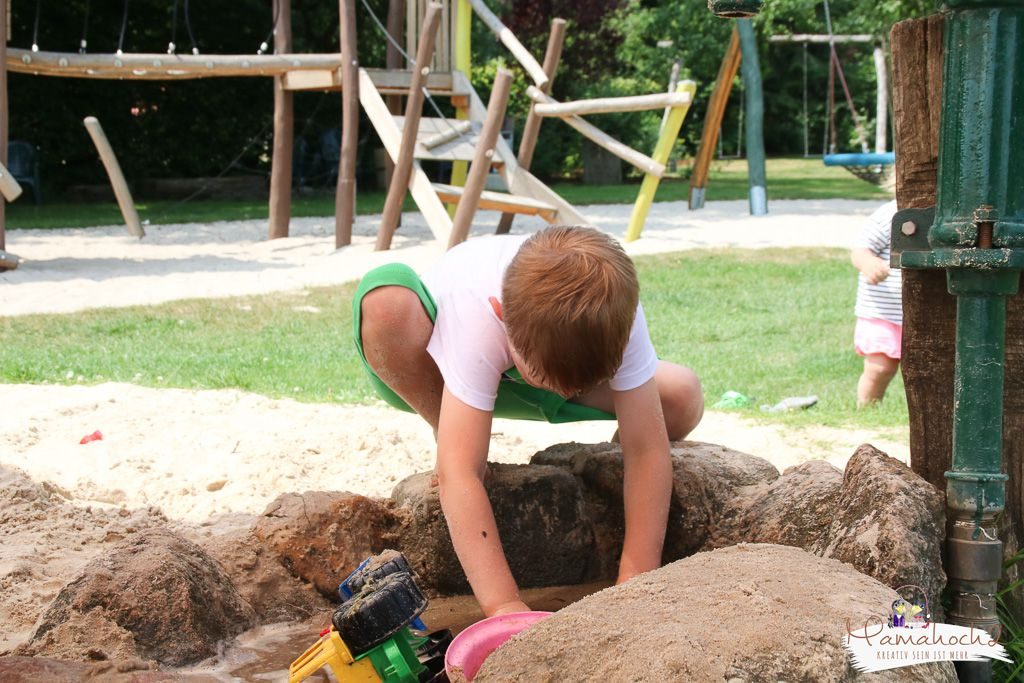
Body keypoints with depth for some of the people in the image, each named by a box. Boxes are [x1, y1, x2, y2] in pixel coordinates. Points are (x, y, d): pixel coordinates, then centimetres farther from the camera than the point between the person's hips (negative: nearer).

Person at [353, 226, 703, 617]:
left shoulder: (615, 312, -35)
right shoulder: (476, 317, -44)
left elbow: (646, 452, -31)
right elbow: (458, 476, -48)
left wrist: (635, 585, -36)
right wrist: (505, 607, -54)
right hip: (426, 376, -2)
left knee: (684, 400, -21)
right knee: (385, 298, -40)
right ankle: (448, 436, -11)